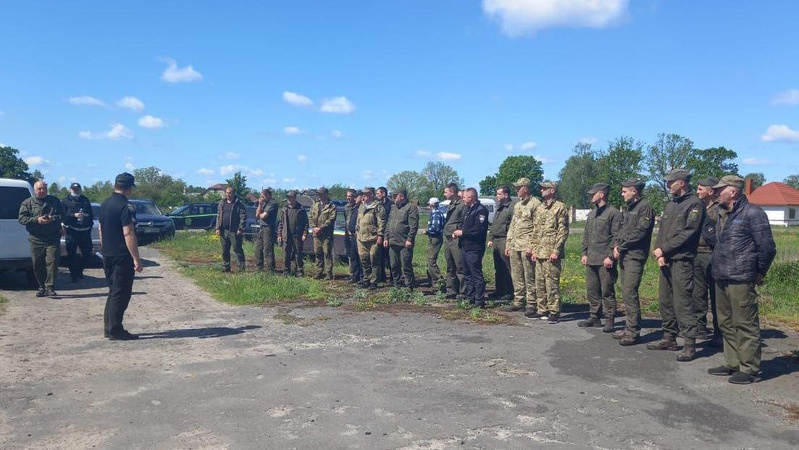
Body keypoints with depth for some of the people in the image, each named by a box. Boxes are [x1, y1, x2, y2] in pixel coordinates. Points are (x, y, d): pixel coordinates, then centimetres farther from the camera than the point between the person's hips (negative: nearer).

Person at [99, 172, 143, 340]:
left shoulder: (105, 204, 11)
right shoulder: (126, 207, -16)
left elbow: (101, 230, 18)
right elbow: (128, 234, -22)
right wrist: (136, 259, -20)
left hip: (107, 255, 9)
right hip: (122, 257, -9)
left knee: (113, 291, 17)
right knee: (121, 294, -2)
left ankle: (108, 327, 20)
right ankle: (115, 330, 1)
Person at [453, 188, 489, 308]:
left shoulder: (481, 210, -13)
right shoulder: (467, 209, 18)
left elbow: (479, 229, -23)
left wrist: (462, 232, -15)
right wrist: (457, 232, 5)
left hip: (474, 249, -10)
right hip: (465, 247, 10)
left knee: (476, 275, -6)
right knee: (467, 275, 15)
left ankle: (479, 301, -2)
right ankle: (470, 298, 24)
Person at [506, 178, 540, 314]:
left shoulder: (535, 204, -8)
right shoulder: (517, 205, 18)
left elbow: (537, 228, -12)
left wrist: (531, 246, -17)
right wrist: (508, 244, 16)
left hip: (527, 246, -8)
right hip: (514, 246, 8)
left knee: (529, 277, -4)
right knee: (516, 276, 12)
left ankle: (531, 305, 1)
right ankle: (518, 302, 21)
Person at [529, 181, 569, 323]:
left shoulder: (560, 207, -6)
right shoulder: (540, 208, 17)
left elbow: (563, 231, -11)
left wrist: (556, 251, -16)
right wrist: (534, 249, 13)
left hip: (551, 253, -8)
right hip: (539, 253, 8)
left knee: (552, 283, -5)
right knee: (540, 283, 11)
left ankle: (554, 312, 2)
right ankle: (543, 310, 20)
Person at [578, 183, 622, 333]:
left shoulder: (613, 213, -7)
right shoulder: (592, 213, 18)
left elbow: (616, 236, -12)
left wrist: (611, 256, -16)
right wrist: (584, 253, 12)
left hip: (605, 260, -8)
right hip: (591, 259, 8)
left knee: (607, 292, -2)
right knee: (592, 290, 12)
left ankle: (609, 320, 6)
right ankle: (595, 317, 21)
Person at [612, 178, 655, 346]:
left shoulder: (645, 207, -9)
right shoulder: (630, 208, 20)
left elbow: (639, 233, -17)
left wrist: (621, 247, -12)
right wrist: (617, 245, 2)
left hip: (635, 256, -9)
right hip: (624, 256, 9)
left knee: (629, 292, -12)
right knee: (626, 292, 11)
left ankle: (633, 332, -8)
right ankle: (629, 327, 19)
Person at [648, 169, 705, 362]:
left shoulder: (694, 204, -7)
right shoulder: (670, 205, 18)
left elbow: (687, 234, -15)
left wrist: (663, 249, -12)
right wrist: (659, 253, 0)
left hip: (682, 261, -8)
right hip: (666, 260, 8)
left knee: (682, 302, -9)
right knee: (665, 300, 11)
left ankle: (689, 344, -4)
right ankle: (669, 338, 22)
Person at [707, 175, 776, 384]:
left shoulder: (752, 213, -10)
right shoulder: (723, 214, 16)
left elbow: (767, 247, -9)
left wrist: (759, 273, -1)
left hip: (741, 280, -9)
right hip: (721, 279, 9)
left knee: (746, 325, -3)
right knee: (726, 324, 15)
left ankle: (750, 369, 5)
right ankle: (732, 364, 25)